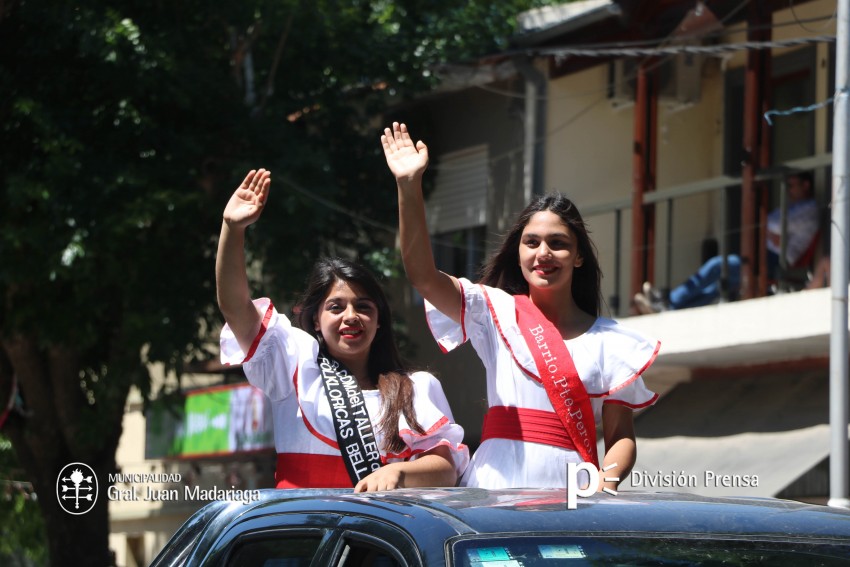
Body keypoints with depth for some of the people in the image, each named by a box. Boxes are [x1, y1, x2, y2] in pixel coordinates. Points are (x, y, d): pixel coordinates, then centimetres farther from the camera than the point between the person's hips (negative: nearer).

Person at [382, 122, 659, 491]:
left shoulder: (608, 341, 11)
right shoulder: (497, 313, 11)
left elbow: (621, 436, 8)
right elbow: (422, 275, -3)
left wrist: (606, 482, -14)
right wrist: (409, 186, -13)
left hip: (568, 490, 0)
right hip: (497, 484, 0)